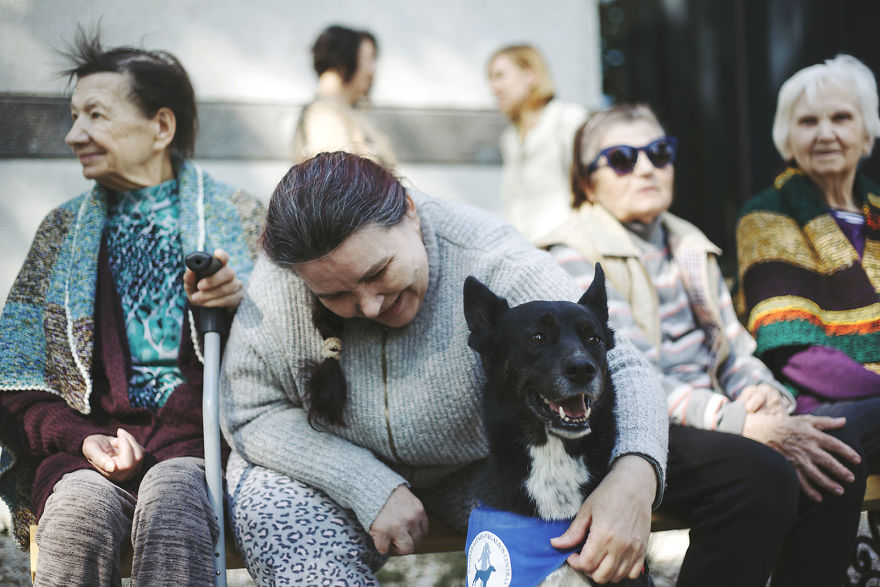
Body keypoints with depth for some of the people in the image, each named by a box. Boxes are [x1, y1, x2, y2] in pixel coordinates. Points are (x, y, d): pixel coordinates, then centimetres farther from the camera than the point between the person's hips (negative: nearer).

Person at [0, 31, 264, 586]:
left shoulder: (237, 217, 12)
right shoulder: (64, 228, 18)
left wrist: (232, 304, -12)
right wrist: (82, 439, -8)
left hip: (198, 436, -2)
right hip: (86, 440, 2)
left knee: (169, 500, -35)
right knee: (81, 508, -32)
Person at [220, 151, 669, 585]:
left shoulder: (496, 264, -28)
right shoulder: (277, 286, -22)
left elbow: (619, 370, -25)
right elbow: (251, 414, -12)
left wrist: (634, 477, -46)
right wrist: (370, 488, -24)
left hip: (476, 468, 1)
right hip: (324, 467, -1)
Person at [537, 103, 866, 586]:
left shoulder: (690, 247, 19)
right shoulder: (575, 256, -4)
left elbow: (734, 349, 18)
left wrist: (762, 391, -8)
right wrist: (745, 425, -25)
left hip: (710, 420, 7)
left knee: (838, 463, -19)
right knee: (759, 474, -32)